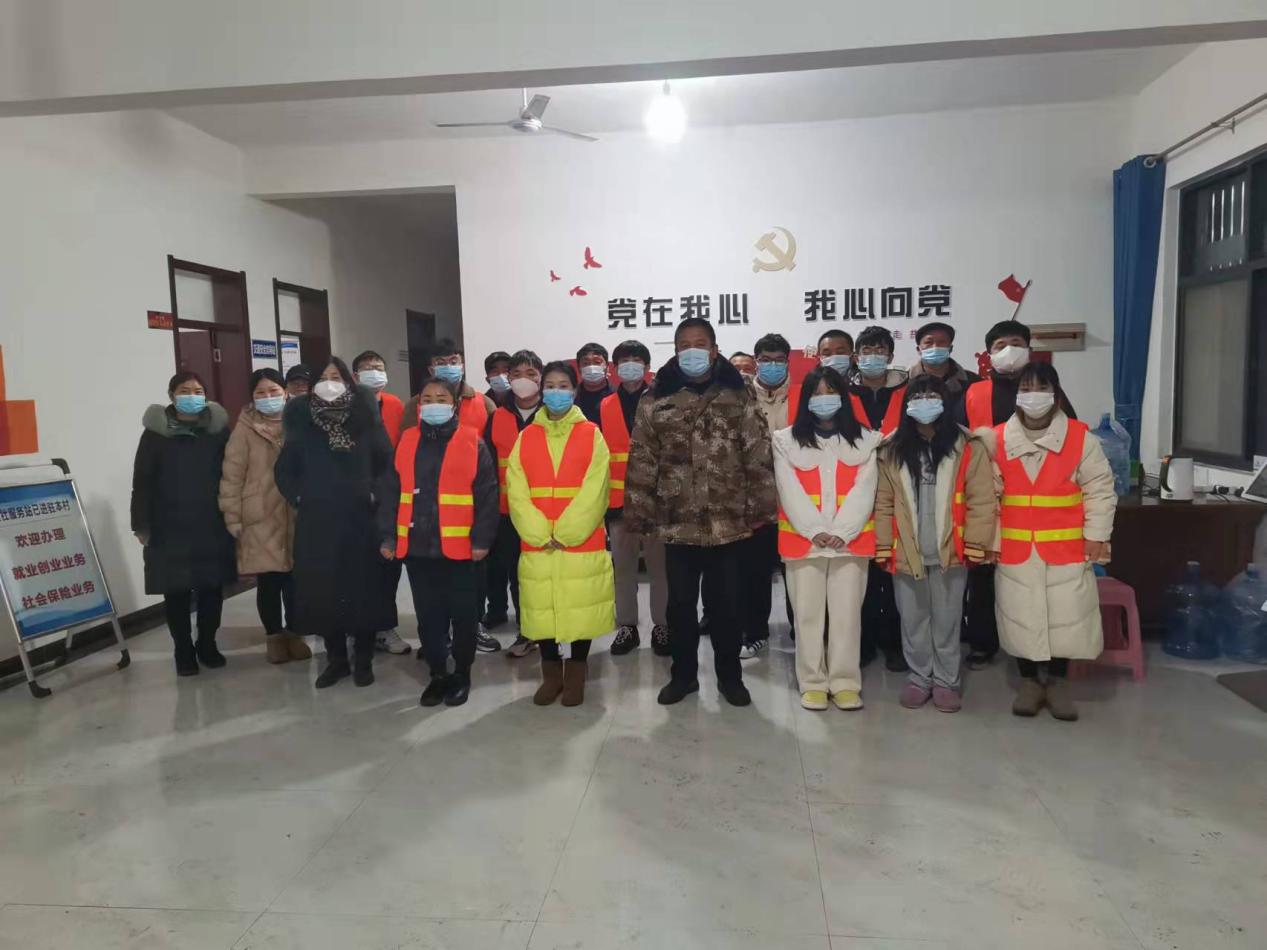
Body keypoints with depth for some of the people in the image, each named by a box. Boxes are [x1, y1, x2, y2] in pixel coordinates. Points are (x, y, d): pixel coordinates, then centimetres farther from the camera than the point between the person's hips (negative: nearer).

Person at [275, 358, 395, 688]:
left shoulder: (364, 419, 0)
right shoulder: (302, 422, 3)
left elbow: (387, 463, 2)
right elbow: (284, 469, 10)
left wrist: (376, 496, -6)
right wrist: (299, 498, 1)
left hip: (359, 518, -1)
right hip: (317, 521, 1)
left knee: (362, 589, 2)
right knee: (323, 591, 4)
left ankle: (363, 659, 17)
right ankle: (335, 659, 20)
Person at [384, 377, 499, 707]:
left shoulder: (473, 442, -3)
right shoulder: (407, 442, 8)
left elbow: (486, 494, -5)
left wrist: (481, 539, -11)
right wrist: (388, 536, 4)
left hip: (460, 547, -3)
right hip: (416, 546, 3)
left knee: (463, 614, 8)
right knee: (428, 615, 12)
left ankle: (462, 673, 24)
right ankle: (437, 673, 26)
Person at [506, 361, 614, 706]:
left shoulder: (591, 435, 2)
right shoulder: (526, 438, 7)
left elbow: (593, 492, -7)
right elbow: (517, 494, -1)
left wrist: (565, 534, -13)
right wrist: (544, 535, -12)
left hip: (583, 542, -2)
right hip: (537, 544, 2)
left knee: (581, 609, 4)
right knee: (542, 610, 6)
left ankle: (575, 676, 22)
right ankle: (551, 675, 24)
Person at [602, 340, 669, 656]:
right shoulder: (604, 408, 7)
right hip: (618, 502, 2)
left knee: (659, 565, 4)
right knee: (623, 566, 9)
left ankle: (661, 626, 15)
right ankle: (627, 626, 20)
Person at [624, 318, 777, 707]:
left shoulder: (738, 398, 1)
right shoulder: (656, 401, 2)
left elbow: (758, 458, -1)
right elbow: (641, 464, 1)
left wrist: (759, 510, -6)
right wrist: (639, 515, -3)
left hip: (727, 523, -1)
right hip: (677, 524, 1)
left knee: (726, 604, 11)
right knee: (680, 605, 12)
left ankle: (730, 675, 28)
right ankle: (683, 673, 29)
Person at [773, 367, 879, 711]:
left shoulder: (864, 440, 9)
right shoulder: (786, 441, 6)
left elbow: (864, 490, -1)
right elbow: (790, 492, -3)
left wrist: (841, 532, -13)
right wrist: (816, 531, -14)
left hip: (851, 540, 1)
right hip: (803, 539, 0)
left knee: (847, 613, 4)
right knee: (808, 614, 4)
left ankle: (845, 683, 14)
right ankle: (813, 683, 14)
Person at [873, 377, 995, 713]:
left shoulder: (968, 448, -2)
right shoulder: (892, 451, 4)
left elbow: (981, 500, -5)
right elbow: (884, 502, 3)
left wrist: (976, 544, -9)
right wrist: (884, 545, -3)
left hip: (950, 552, -2)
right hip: (906, 553, 2)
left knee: (946, 620, 10)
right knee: (913, 620, 12)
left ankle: (946, 681, 24)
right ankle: (918, 678, 26)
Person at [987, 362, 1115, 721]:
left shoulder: (1080, 436, -3)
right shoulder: (997, 439, 0)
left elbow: (1100, 490, 0)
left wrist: (1096, 536, -5)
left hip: (1066, 548, -1)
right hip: (1015, 549, 1)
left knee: (1067, 615, 4)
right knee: (1020, 616, 7)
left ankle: (1057, 681, 23)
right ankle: (1029, 681, 24)